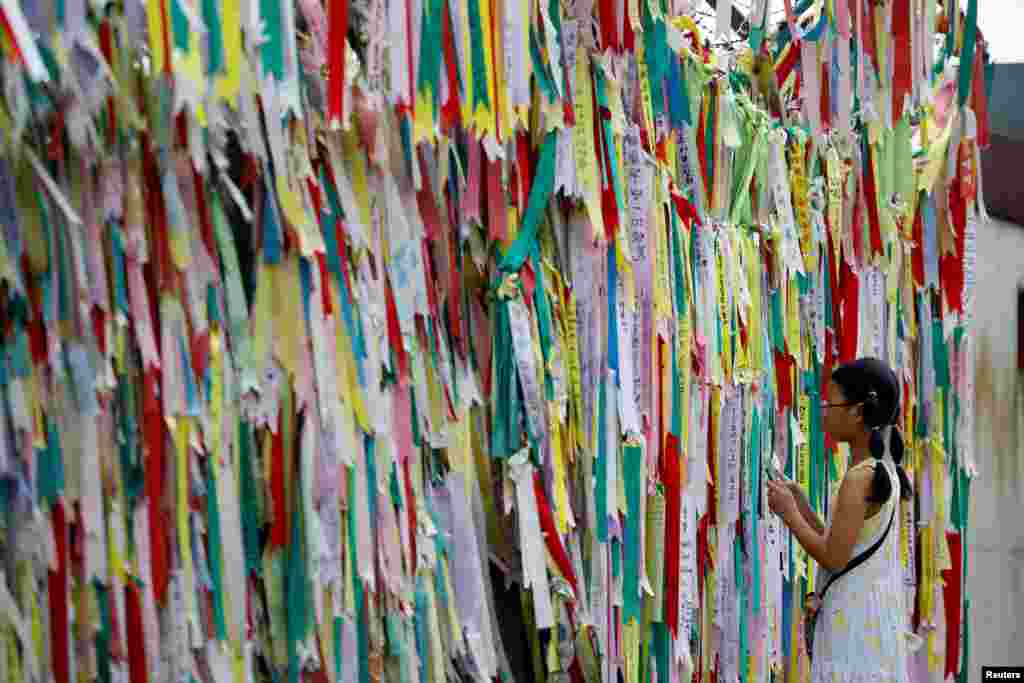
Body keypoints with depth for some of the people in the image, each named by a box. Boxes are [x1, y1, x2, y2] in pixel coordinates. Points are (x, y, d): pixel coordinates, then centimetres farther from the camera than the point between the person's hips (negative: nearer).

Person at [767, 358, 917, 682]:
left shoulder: (859, 477, -17)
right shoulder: (884, 472, 12)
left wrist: (788, 512, -9)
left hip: (856, 620, -9)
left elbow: (834, 558, -18)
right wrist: (802, 505, 10)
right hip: (875, 615, 9)